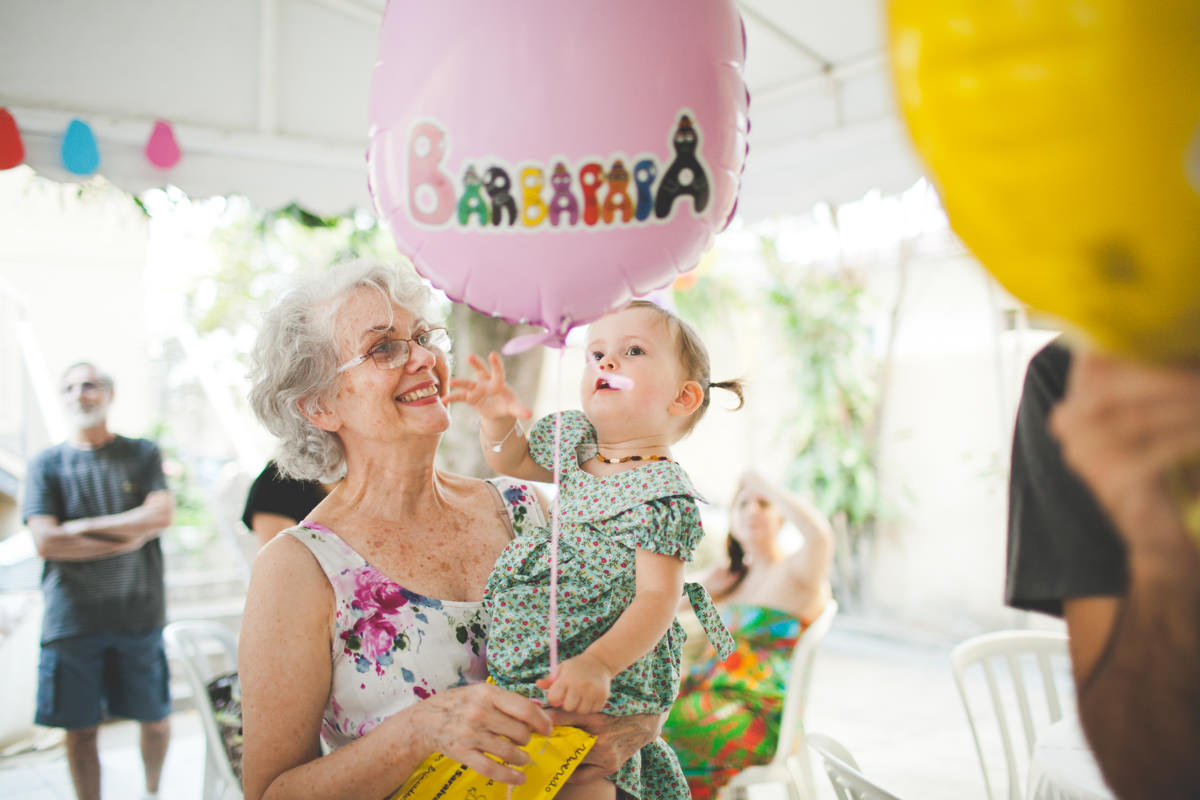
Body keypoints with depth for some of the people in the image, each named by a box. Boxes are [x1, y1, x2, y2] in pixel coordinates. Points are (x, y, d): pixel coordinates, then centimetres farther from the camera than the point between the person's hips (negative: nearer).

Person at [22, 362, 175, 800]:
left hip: (138, 612, 1)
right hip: (72, 617, 0)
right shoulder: (46, 464, 6)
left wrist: (85, 527, -9)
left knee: (156, 719, 10)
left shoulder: (142, 454, 8)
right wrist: (129, 538, -9)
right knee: (81, 730, 6)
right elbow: (46, 542, -6)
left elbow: (162, 514, -7)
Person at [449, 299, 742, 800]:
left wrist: (597, 663, -36)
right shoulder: (573, 439, 5)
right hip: (534, 655, 8)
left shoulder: (664, 498, -19)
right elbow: (510, 461, 22)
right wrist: (497, 420, 1)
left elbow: (657, 599, -23)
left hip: (608, 671, -7)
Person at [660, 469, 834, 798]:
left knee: (670, 725, -32)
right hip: (707, 694, 7)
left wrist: (762, 483, -15)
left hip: (760, 718, -7)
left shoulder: (796, 572, -2)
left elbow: (820, 534, -28)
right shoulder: (736, 577, 19)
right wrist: (703, 591, 11)